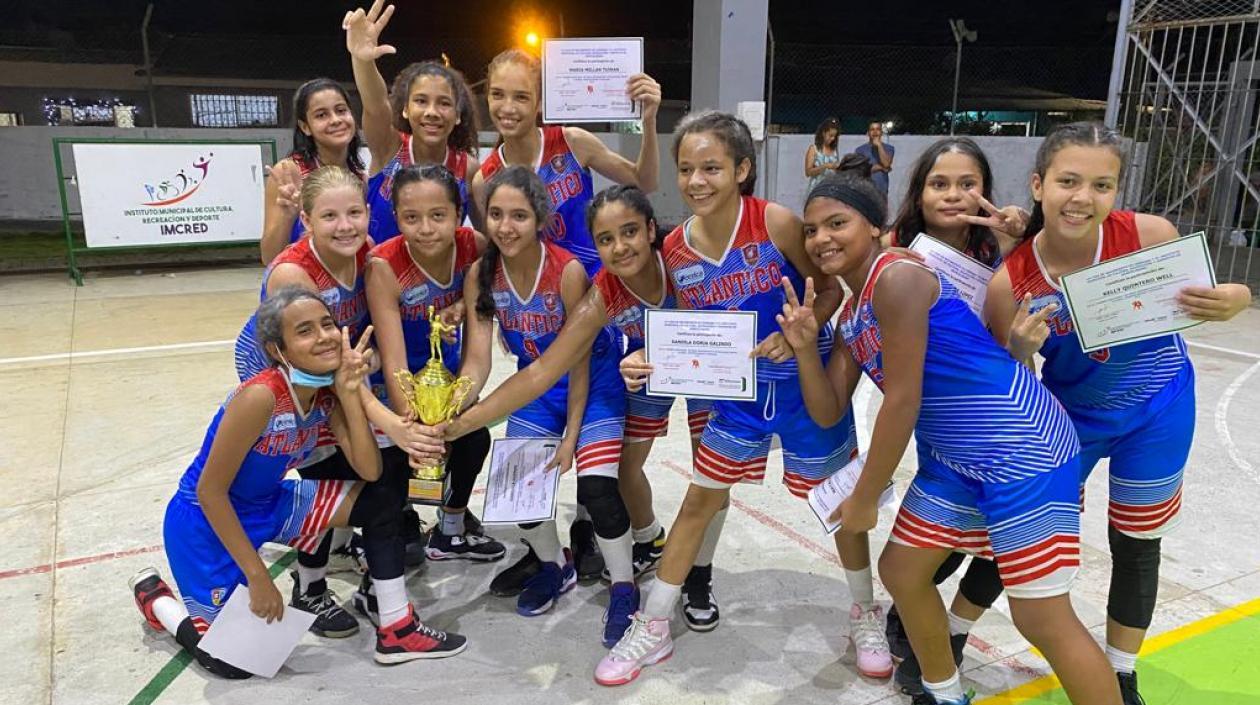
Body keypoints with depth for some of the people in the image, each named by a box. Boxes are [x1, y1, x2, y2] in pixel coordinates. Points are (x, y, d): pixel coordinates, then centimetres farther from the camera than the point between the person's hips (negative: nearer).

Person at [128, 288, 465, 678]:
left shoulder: (326, 392, -10)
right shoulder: (261, 396, -31)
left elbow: (369, 471, -14)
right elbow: (209, 491, -25)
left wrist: (349, 391, -22)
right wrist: (258, 577, -22)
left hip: (268, 506, 7)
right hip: (206, 520, -7)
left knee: (379, 502, -5)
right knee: (233, 661, -3)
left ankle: (397, 631, 5)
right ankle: (153, 595, 24)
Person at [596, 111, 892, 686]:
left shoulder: (775, 222, -21)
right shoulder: (676, 249, -9)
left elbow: (831, 288, -12)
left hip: (808, 381, -3)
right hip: (739, 387, 3)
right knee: (698, 503, 9)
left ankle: (866, 615, 38)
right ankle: (652, 629, 23)